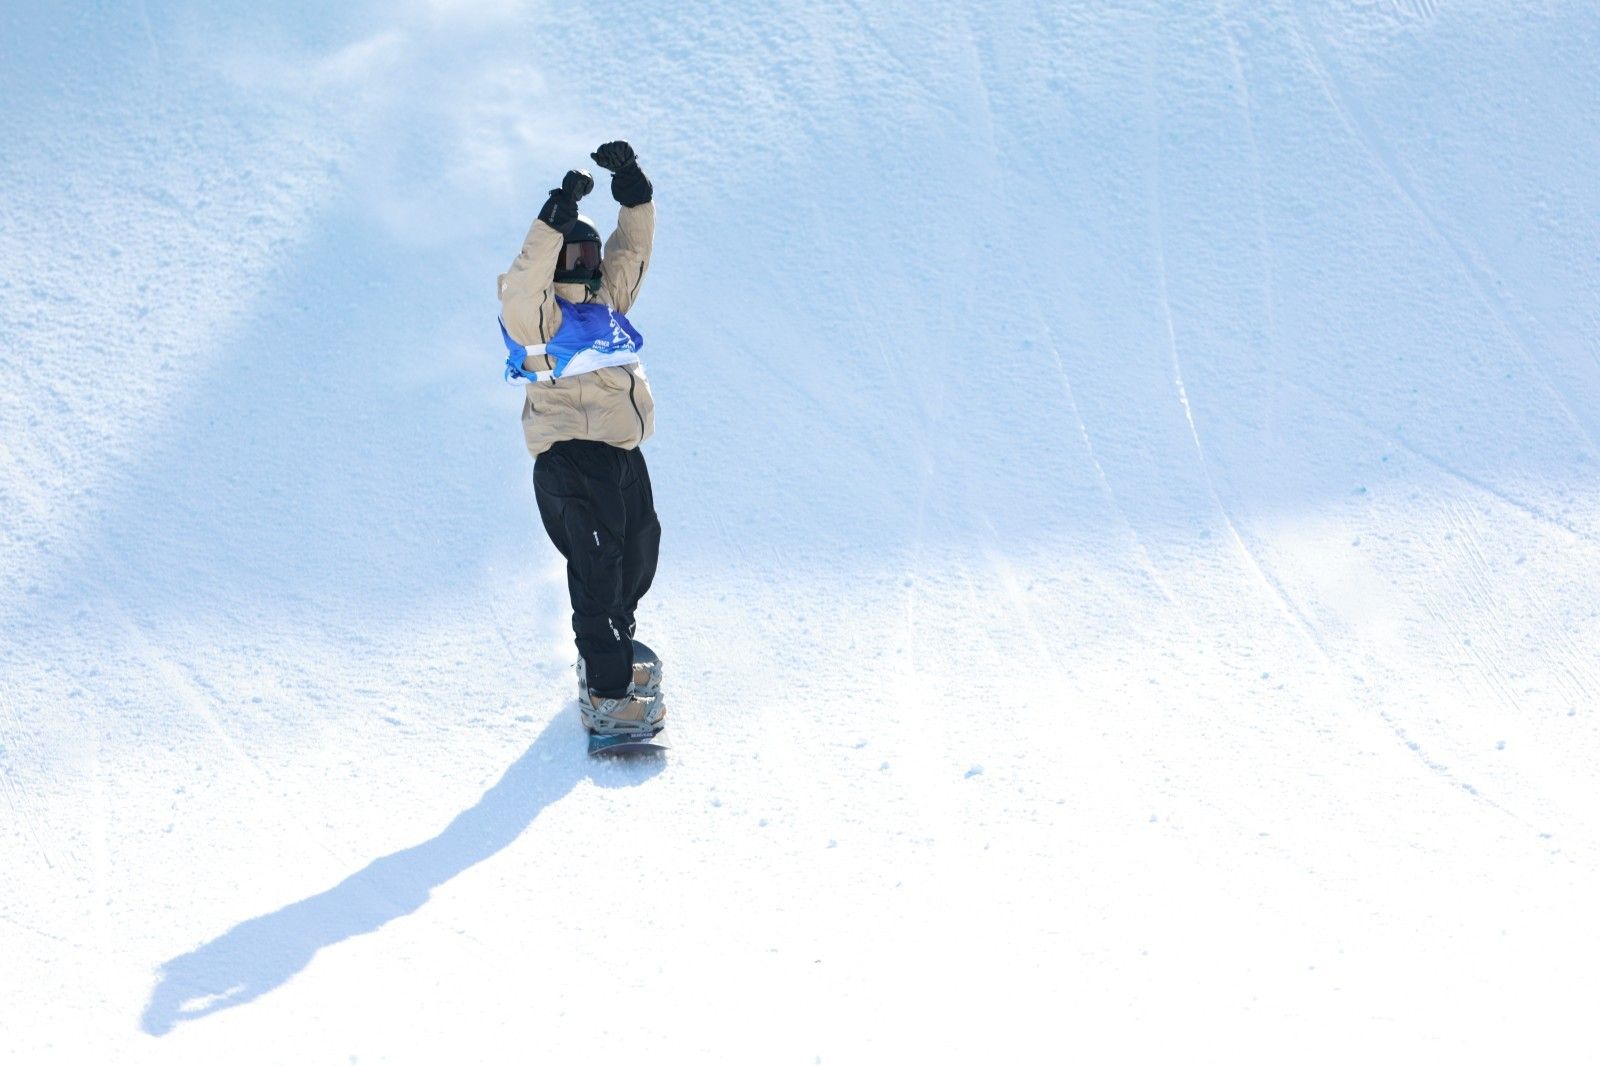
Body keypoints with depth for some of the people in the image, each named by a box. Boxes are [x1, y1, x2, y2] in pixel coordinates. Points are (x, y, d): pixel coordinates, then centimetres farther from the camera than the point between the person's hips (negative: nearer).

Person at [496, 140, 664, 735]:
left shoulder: (607, 301, 17)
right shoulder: (538, 312, -5)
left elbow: (632, 248, 21)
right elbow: (522, 287, -26)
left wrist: (632, 189, 7)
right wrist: (555, 219, -32)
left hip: (622, 453, 9)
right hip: (571, 457, -9)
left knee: (637, 557, 21)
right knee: (598, 567, -15)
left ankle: (612, 656, 41)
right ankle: (605, 695, -18)